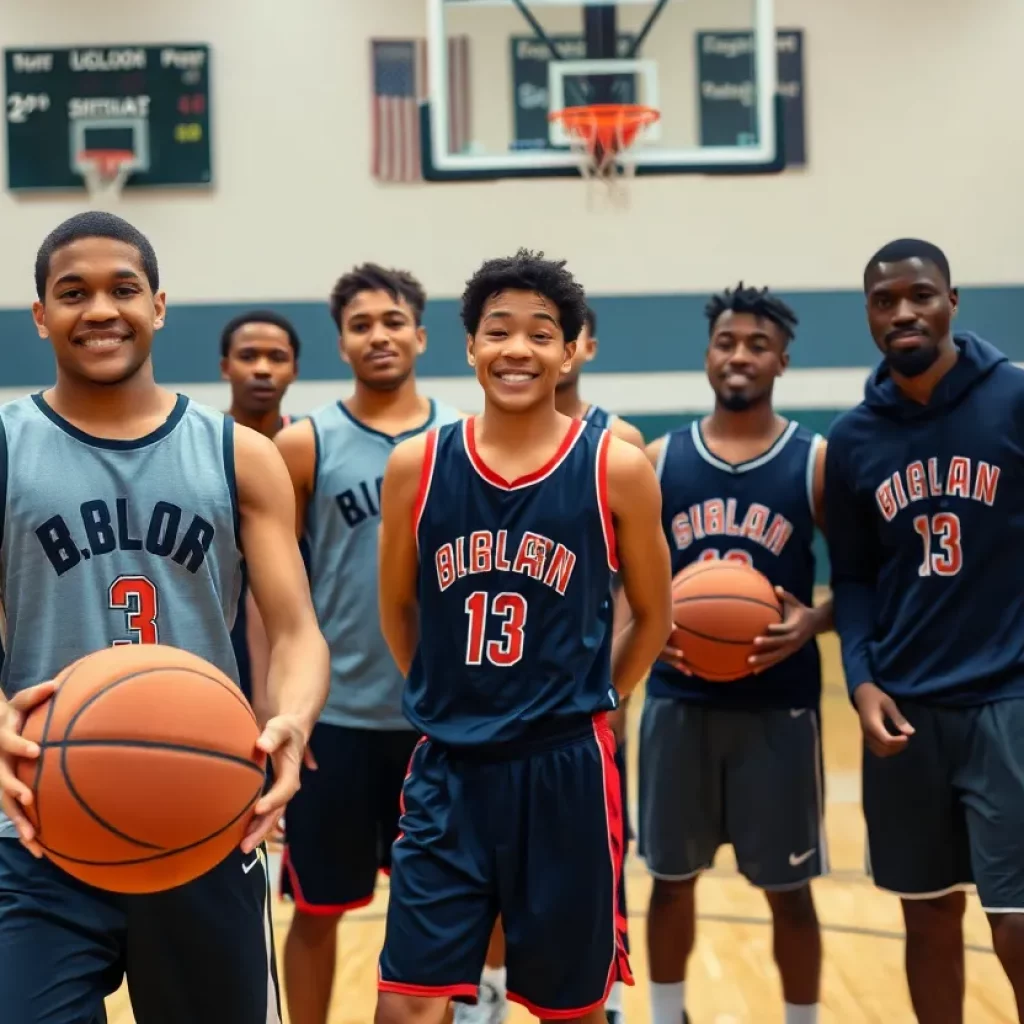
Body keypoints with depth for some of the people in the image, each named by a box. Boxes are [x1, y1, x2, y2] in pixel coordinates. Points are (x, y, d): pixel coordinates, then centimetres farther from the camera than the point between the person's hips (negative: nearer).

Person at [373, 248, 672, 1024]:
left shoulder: (617, 469, -5)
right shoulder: (416, 466, -1)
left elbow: (653, 617, 6)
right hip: (447, 770, 1)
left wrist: (580, 705, 8)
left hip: (566, 770, -1)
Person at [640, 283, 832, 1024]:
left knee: (789, 887, 7)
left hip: (779, 704, -2)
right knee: (672, 877, 13)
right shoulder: (660, 459, 3)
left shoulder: (817, 461, -2)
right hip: (679, 699, 2)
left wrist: (814, 621, -18)